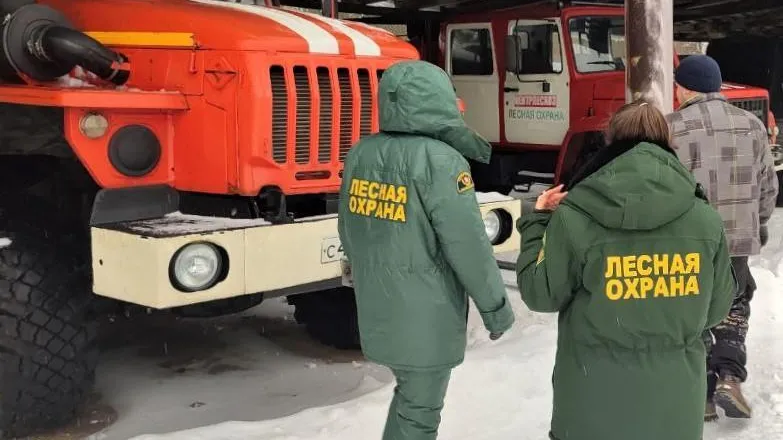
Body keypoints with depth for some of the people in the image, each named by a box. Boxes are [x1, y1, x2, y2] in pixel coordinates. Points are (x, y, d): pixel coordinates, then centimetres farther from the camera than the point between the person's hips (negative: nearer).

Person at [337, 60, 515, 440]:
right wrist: (496, 306, -6)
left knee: (408, 394, 25)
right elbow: (467, 245, -19)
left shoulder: (361, 155, 1)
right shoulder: (440, 160, -21)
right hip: (425, 318, -7)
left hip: (377, 312, 7)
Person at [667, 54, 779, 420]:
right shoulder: (752, 125, 4)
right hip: (737, 237, 3)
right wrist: (758, 223, 26)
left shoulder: (669, 127, -9)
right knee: (733, 306, 21)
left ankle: (701, 394, 14)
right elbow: (768, 185, 11)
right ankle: (729, 375, 4)